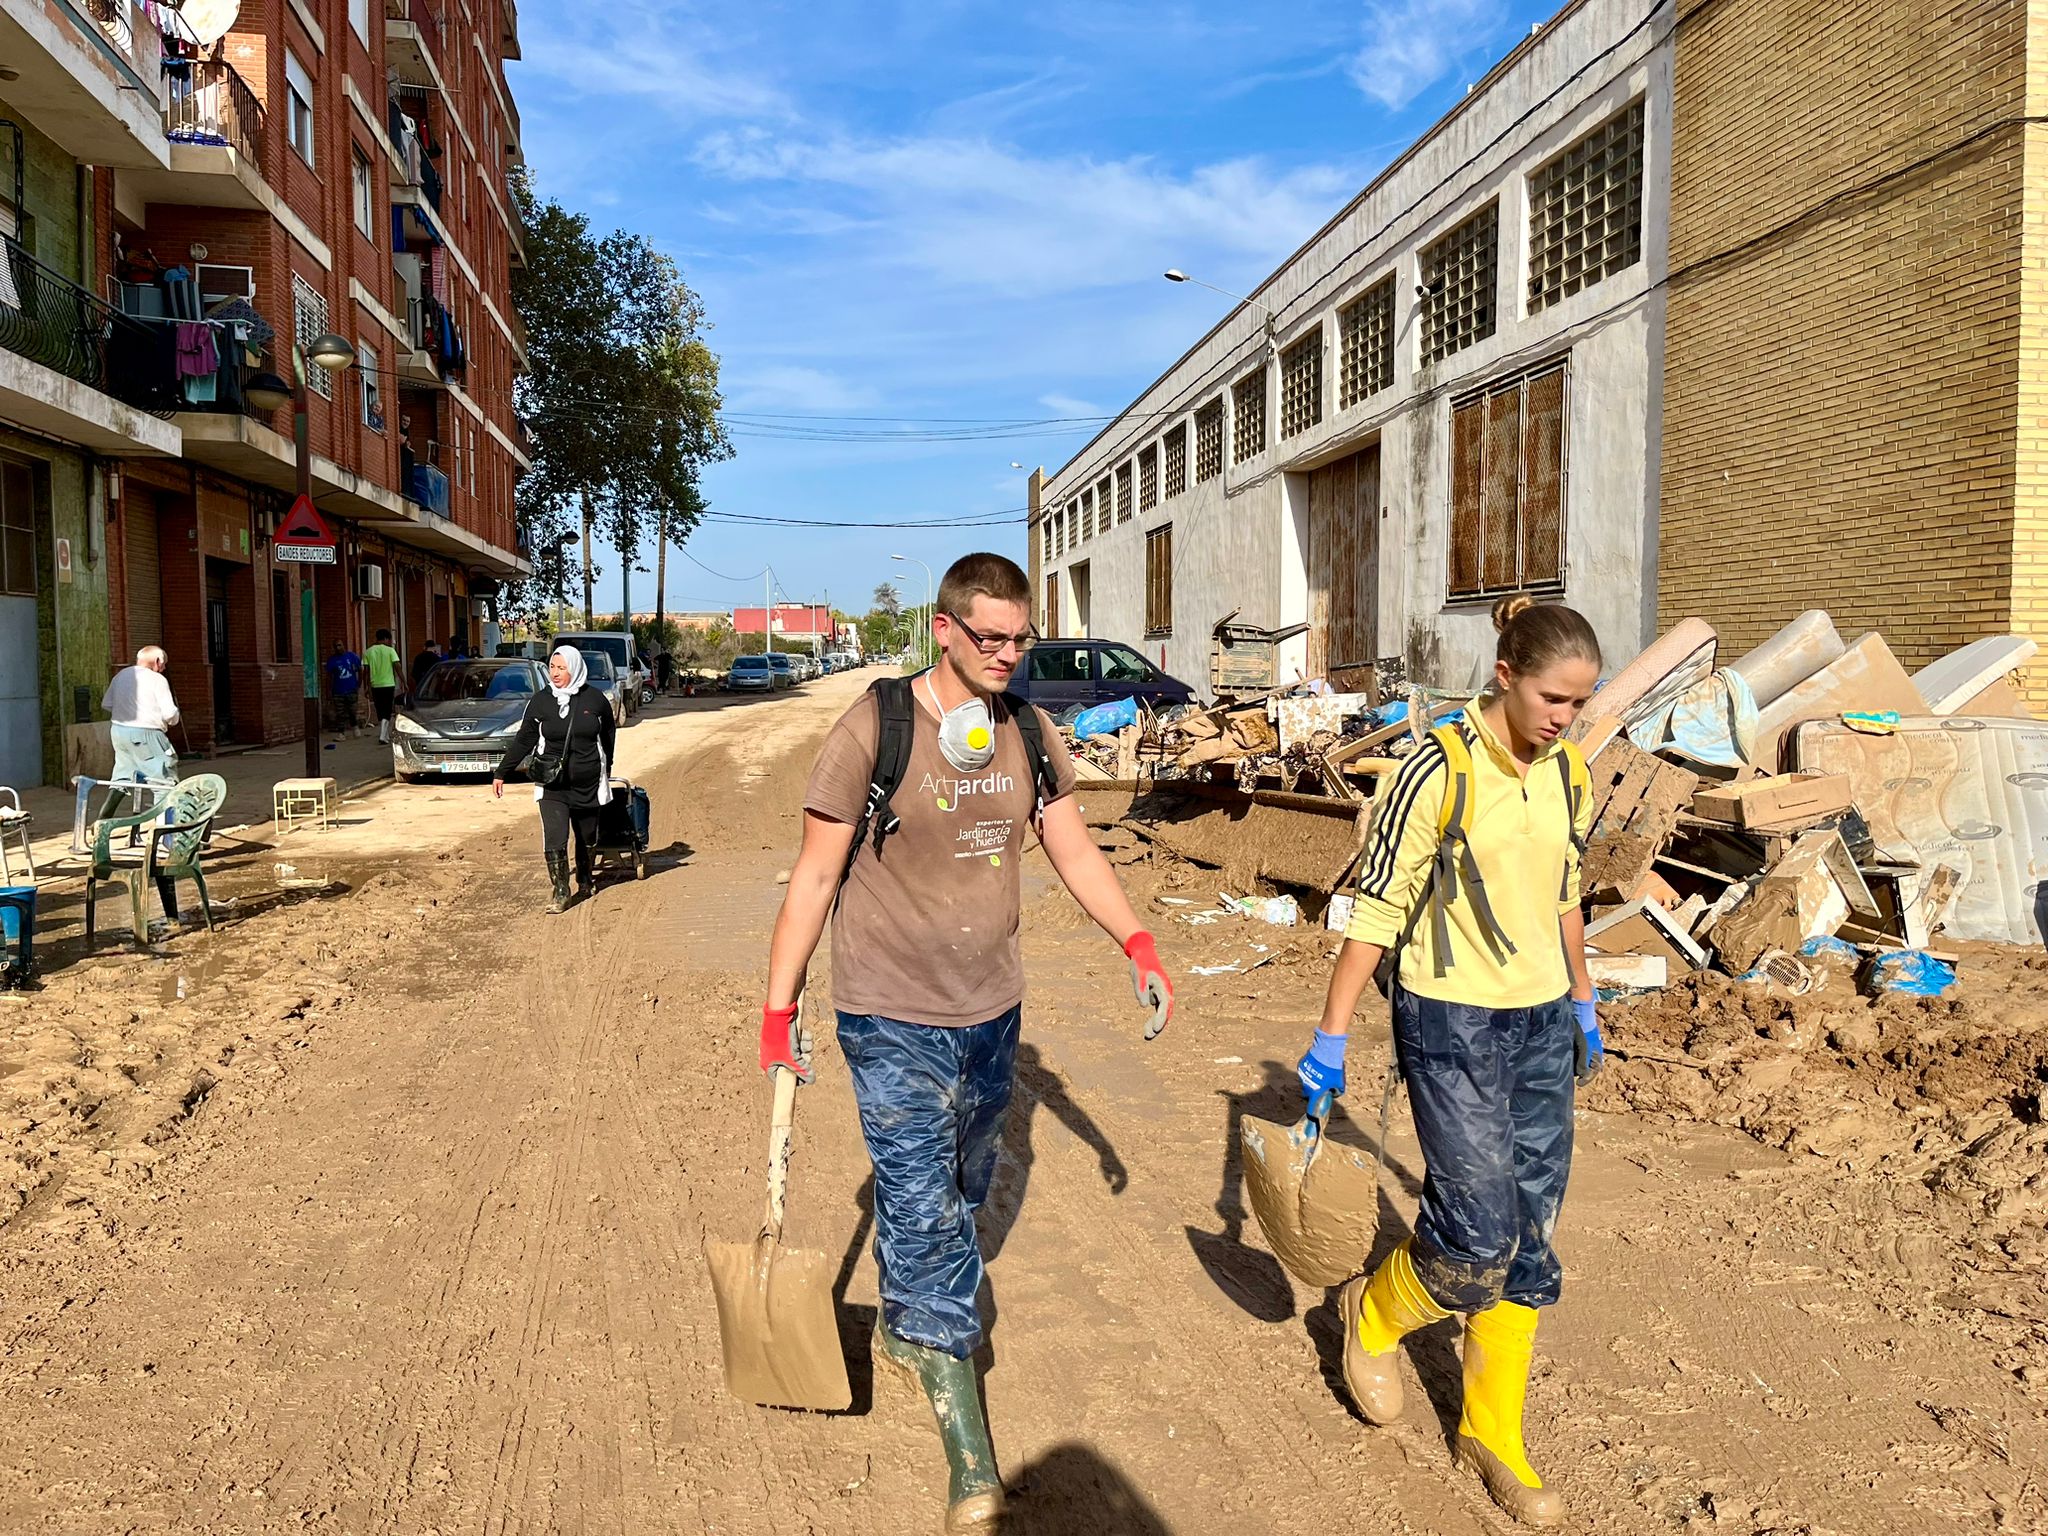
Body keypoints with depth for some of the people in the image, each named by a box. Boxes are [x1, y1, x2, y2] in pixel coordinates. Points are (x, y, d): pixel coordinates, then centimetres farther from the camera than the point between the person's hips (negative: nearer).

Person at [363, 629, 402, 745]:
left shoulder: (368, 652, 4)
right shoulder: (390, 650, -5)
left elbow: (366, 670, 4)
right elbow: (397, 666, -11)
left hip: (375, 686, 3)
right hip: (388, 684, -3)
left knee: (380, 713, 13)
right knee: (386, 712, -1)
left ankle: (385, 735, 20)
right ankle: (383, 736, -14)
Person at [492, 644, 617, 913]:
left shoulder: (594, 699, -2)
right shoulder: (540, 702, -1)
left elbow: (608, 734, 13)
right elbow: (523, 741, 6)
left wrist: (605, 767, 21)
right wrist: (501, 773, 6)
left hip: (588, 783, 1)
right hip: (552, 785, -1)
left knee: (588, 837, 14)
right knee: (554, 838, -12)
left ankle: (584, 882, 36)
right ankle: (561, 892, -4)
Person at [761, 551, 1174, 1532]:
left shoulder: (1030, 733, 1)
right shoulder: (873, 729, -15)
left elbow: (1072, 848, 10)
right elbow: (815, 876, -10)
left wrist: (1138, 946, 0)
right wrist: (778, 1010, -9)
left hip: (990, 1011, 6)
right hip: (892, 1017, -5)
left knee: (959, 1193, 21)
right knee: (923, 1209, -3)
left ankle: (901, 1330, 49)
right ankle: (967, 1445, 9)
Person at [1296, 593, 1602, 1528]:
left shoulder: (1567, 775, 4)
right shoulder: (1440, 769, -16)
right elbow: (1376, 910, -15)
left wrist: (1583, 1007, 23)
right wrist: (1331, 1037, -15)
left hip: (1542, 1025, 6)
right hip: (1451, 1027, -6)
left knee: (1530, 1236, 10)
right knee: (1481, 1235, -7)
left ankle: (1492, 1432, 27)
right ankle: (1374, 1315, 26)